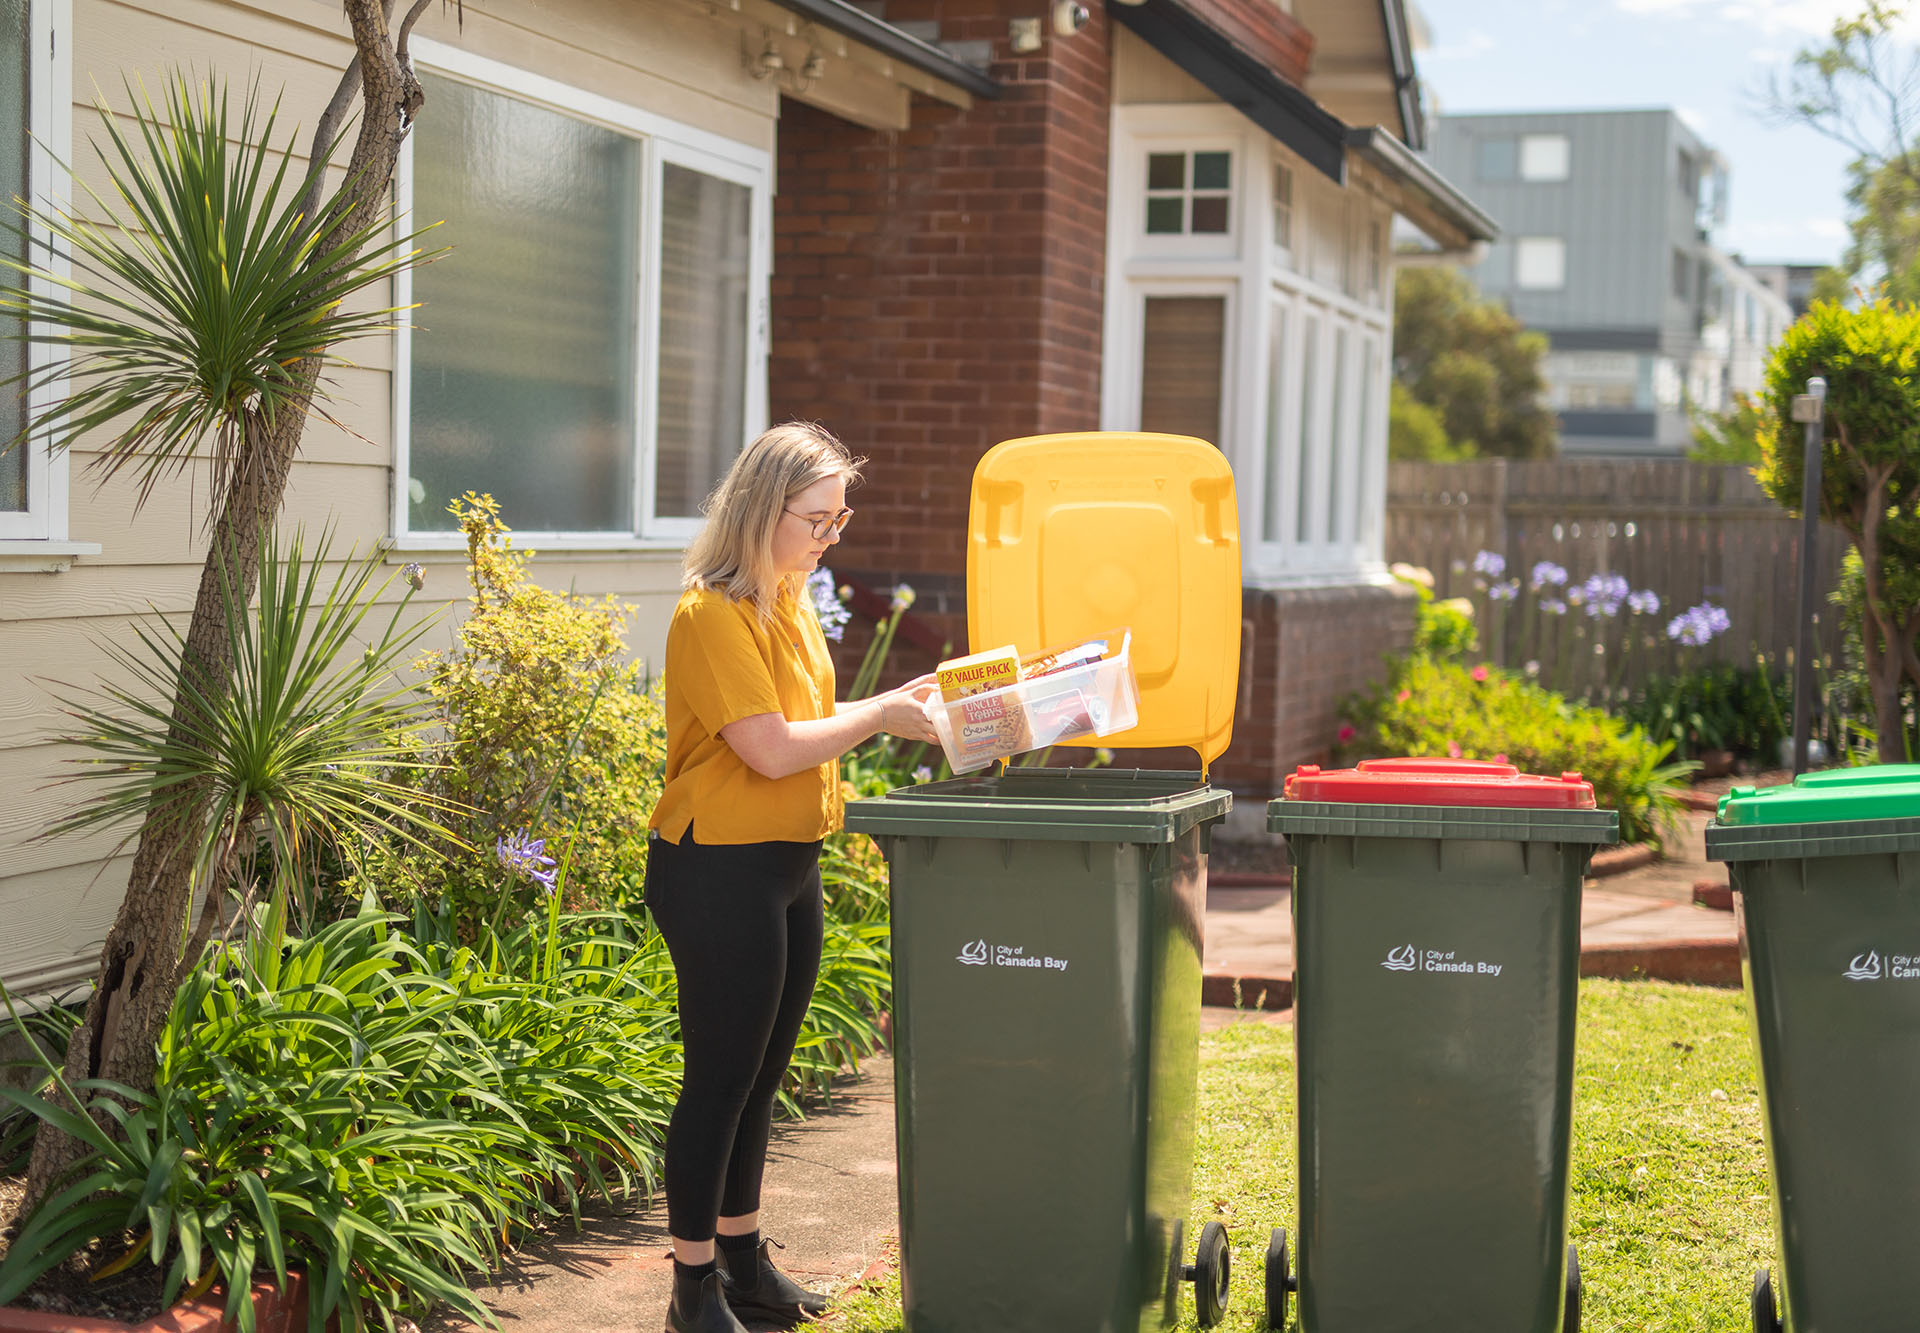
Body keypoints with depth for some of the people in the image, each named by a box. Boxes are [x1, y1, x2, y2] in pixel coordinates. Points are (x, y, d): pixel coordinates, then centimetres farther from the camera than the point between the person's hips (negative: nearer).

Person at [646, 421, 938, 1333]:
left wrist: (896, 705, 5)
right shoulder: (713, 614, -17)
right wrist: (880, 716, -14)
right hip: (719, 871, -9)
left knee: (759, 1075, 16)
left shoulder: (789, 603, 12)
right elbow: (772, 750, -21)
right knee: (720, 1077, -2)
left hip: (788, 865, 9)